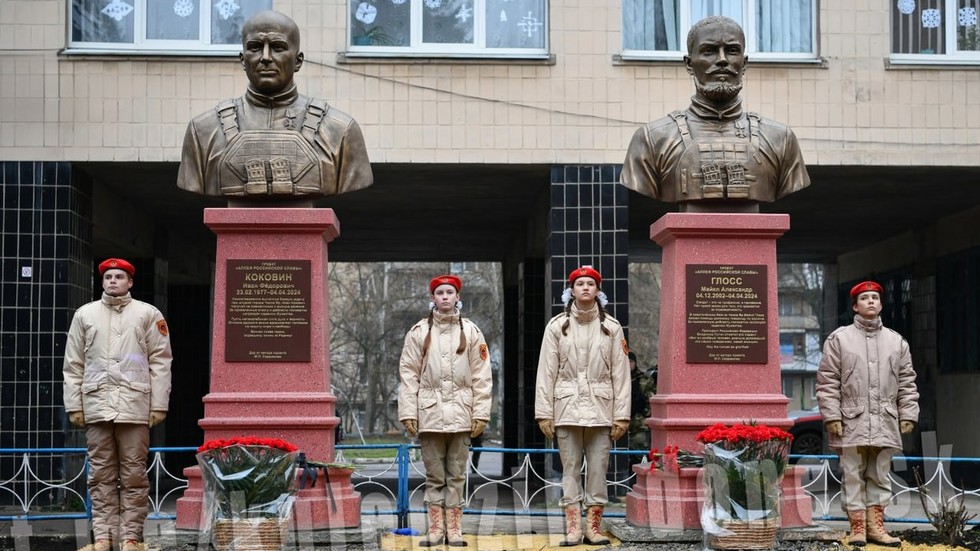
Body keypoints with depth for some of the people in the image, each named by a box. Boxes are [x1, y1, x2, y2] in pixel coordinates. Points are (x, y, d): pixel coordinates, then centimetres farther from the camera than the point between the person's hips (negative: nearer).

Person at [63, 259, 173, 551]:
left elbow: (160, 362, 3)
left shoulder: (148, 314, 6)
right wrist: (74, 405, 5)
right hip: (96, 404, 2)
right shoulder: (85, 314, 12)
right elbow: (73, 364, 12)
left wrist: (158, 405, -3)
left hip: (134, 406, -2)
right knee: (101, 475, 4)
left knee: (134, 475, -1)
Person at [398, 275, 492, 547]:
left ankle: (454, 530, 9)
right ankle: (436, 529, 9)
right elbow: (409, 374, 4)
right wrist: (408, 413, -3)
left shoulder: (471, 332, 7)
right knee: (434, 476, 4)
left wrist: (480, 414, -1)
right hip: (430, 412, 0)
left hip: (460, 413, 0)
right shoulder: (419, 331, 6)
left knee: (456, 475, 4)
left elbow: (481, 376, 5)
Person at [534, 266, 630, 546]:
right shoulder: (557, 326, 4)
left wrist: (621, 415, -1)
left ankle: (594, 526, 9)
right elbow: (546, 372, 3)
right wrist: (544, 413, -3)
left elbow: (620, 373, 4)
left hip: (600, 408, 0)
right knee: (570, 469, 1)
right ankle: (573, 527, 5)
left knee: (598, 469, 1)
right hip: (567, 407, 0)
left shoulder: (611, 327, 6)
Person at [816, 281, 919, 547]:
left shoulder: (897, 341, 13)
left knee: (880, 476, 8)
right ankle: (857, 528, 6)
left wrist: (908, 415, 5)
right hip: (852, 422, -3)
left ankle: (876, 526, 15)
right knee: (853, 476, 0)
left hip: (886, 423, 3)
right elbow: (827, 381, -1)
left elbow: (907, 382, 13)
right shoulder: (839, 339, 3)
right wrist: (832, 416, -8)